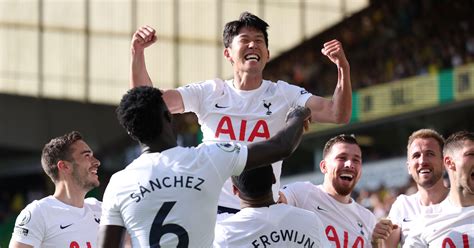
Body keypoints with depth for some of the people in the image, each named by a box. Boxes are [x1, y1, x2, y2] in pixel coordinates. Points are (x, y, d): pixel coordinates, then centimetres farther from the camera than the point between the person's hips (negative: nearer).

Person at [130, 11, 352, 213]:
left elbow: (338, 114, -6)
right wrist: (137, 53, -14)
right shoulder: (209, 93, 6)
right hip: (211, 208, 0)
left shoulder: (284, 95, 5)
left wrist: (343, 68, -23)